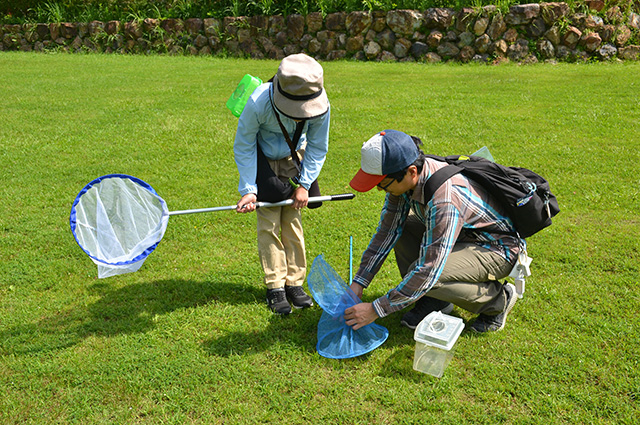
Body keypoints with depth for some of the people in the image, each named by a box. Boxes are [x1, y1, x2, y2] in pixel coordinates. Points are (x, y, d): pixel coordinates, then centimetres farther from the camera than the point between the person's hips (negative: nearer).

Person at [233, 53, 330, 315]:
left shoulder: (321, 106, -27)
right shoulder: (259, 103, -35)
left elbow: (317, 148, -8)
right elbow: (243, 146, -18)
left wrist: (304, 184, -12)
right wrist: (249, 189, -21)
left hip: (293, 159, 2)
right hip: (262, 159, -2)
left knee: (292, 222, 2)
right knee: (268, 224, -6)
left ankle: (294, 283, 14)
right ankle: (275, 288, 4)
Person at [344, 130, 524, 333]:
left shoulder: (445, 200, -38)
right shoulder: (405, 178, -13)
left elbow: (429, 272, -37)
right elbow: (386, 232, 0)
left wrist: (376, 309, -30)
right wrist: (359, 282, -4)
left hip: (499, 249, -8)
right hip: (466, 234, 8)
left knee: (426, 276, -28)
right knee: (397, 225, -3)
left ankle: (498, 299, -3)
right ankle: (433, 299, 4)